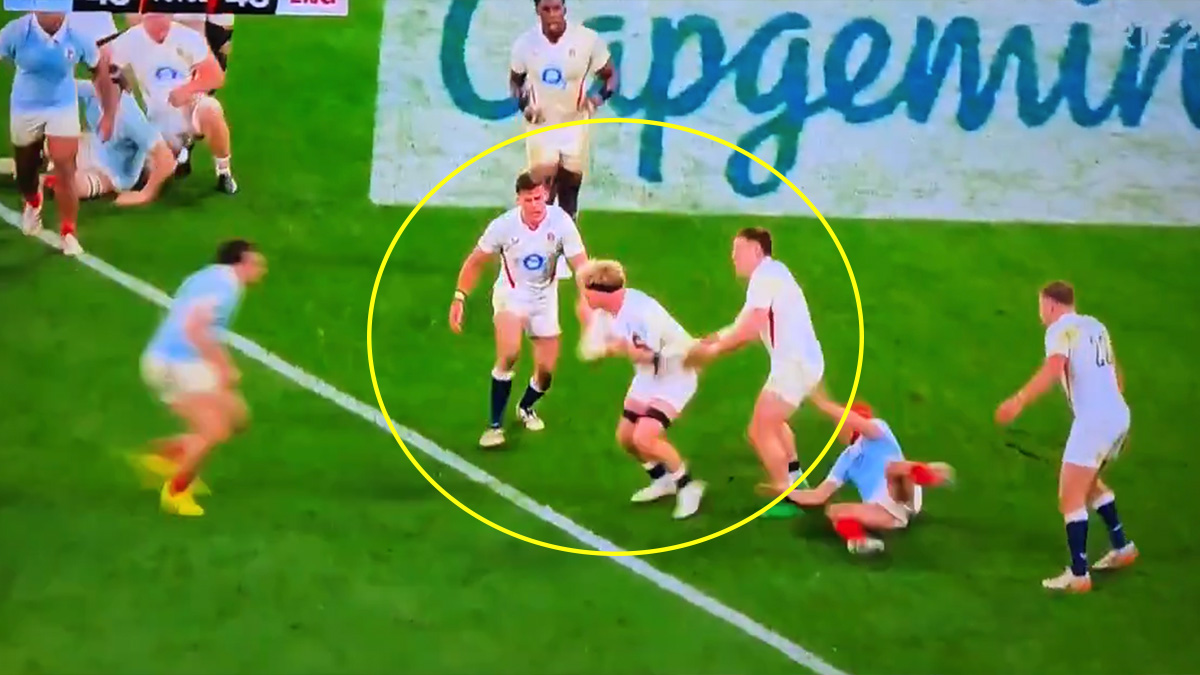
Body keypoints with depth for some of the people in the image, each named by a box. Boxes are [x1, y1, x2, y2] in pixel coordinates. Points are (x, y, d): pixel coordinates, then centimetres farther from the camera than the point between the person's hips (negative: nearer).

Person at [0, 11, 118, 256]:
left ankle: (68, 233, 6)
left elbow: (100, 69, -3)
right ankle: (33, 204, 53)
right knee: (25, 172, 19)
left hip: (63, 108, -1)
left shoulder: (77, 36, -20)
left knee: (65, 173, -9)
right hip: (25, 108, 1)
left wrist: (108, 114, -1)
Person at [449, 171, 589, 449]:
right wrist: (459, 298, -10)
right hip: (510, 293, -2)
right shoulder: (503, 225, -21)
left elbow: (581, 267, -20)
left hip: (544, 296, 2)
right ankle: (495, 425, -15)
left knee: (546, 370, 4)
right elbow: (475, 261, -6)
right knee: (509, 353, -28)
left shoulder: (561, 223, -21)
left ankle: (526, 407, 39)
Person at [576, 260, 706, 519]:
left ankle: (687, 487, -1)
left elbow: (685, 345, -31)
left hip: (674, 380, -9)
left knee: (644, 438, -21)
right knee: (625, 437, 13)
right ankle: (663, 479, 37)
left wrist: (650, 357, -36)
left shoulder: (643, 311, -33)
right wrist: (609, 349, -22)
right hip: (646, 379, 9)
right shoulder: (603, 312, -8)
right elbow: (588, 351, -4)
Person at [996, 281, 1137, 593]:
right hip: (1118, 415, 9)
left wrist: (1019, 400, -37)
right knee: (1089, 483, 28)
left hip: (1093, 420, -9)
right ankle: (1121, 547, 33)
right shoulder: (1095, 326, 18)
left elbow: (1053, 368, -28)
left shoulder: (1060, 330, -8)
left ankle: (1078, 575, -6)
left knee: (1070, 498, -4)